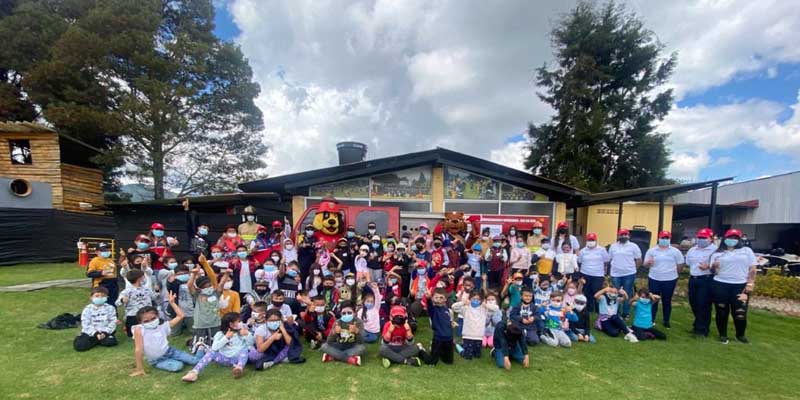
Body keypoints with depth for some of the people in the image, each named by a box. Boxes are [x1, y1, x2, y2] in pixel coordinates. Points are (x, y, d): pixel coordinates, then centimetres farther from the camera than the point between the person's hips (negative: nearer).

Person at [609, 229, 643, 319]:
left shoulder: (633, 246, -1)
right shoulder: (613, 246, 7)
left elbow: (639, 260, 1)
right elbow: (609, 259, 12)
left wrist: (631, 268, 0)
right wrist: (612, 269, 7)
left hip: (629, 274, -2)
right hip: (615, 274, 2)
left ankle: (625, 314, 17)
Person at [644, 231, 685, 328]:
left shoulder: (675, 251, 1)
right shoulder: (652, 251, 1)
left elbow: (679, 264, 9)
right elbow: (645, 264, 3)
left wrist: (672, 272, 11)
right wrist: (649, 262, -18)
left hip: (670, 280, 0)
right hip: (654, 279, 0)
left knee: (667, 301, 10)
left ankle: (666, 321, 24)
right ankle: (651, 320, 16)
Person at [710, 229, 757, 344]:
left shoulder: (747, 251, 7)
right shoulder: (717, 253, 7)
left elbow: (752, 269, 3)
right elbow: (714, 271, 7)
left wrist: (750, 284, -5)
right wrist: (714, 267, -16)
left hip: (740, 286, 0)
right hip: (720, 285, 0)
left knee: (740, 313, 0)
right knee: (721, 312, 8)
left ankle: (740, 335, 25)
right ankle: (723, 335, 23)